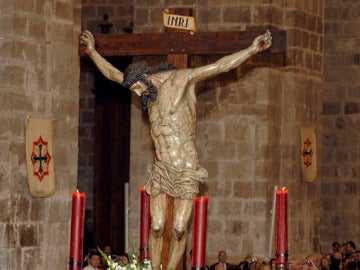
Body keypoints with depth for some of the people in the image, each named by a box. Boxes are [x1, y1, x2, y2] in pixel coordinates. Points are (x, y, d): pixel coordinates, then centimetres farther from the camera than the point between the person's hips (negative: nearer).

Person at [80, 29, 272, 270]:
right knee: (157, 226, -4)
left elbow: (222, 65, -8)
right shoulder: (151, 90, 14)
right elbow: (113, 74, 29)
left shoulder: (180, 79, -5)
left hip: (186, 169, -5)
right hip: (161, 169, 5)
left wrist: (253, 49, -15)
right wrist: (93, 52, 34)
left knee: (180, 228, -6)